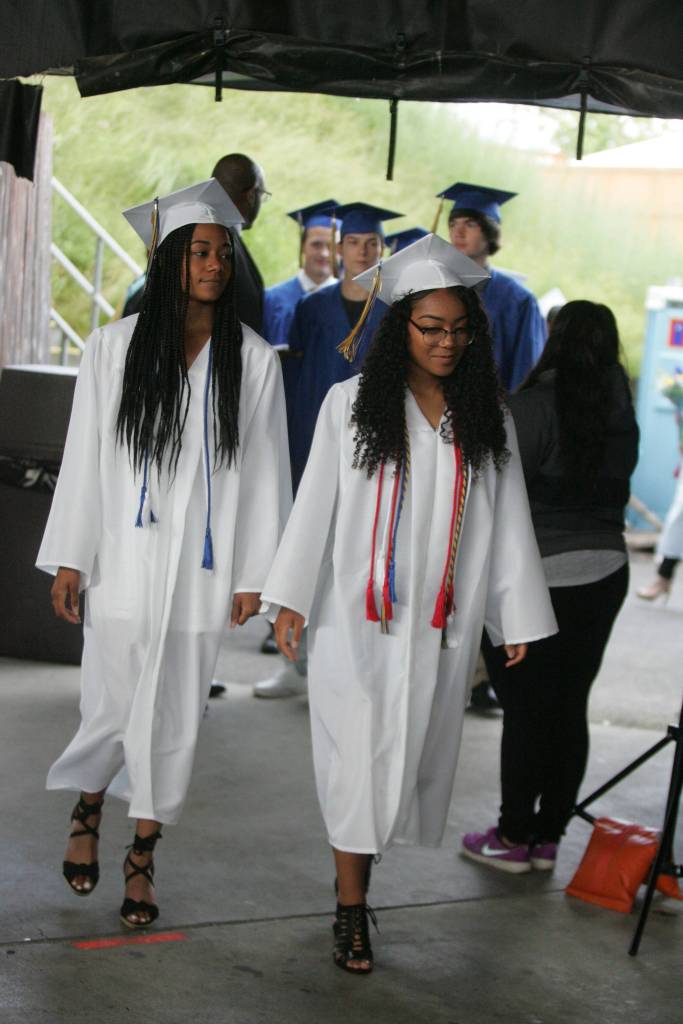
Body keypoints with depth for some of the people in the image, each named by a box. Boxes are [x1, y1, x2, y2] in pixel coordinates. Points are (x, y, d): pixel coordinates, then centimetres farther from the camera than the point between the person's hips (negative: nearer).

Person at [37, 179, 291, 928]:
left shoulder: (253, 360, 0)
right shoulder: (115, 347, 0)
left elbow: (262, 470, 2)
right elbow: (85, 456, 2)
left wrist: (253, 573, 0)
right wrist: (70, 559, 1)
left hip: (202, 568, 1)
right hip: (125, 562, -1)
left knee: (174, 717, 6)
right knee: (112, 710, 3)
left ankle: (142, 856, 21)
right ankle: (87, 809, 33)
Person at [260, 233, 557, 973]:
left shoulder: (486, 418, 5)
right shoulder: (352, 404, -2)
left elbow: (507, 520, 7)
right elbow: (316, 502, -1)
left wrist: (517, 616, 6)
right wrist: (291, 598, -3)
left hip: (442, 624, 3)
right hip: (357, 616, -2)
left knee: (413, 751, 7)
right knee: (358, 755, -4)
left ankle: (360, 851, 29)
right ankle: (351, 912, 3)